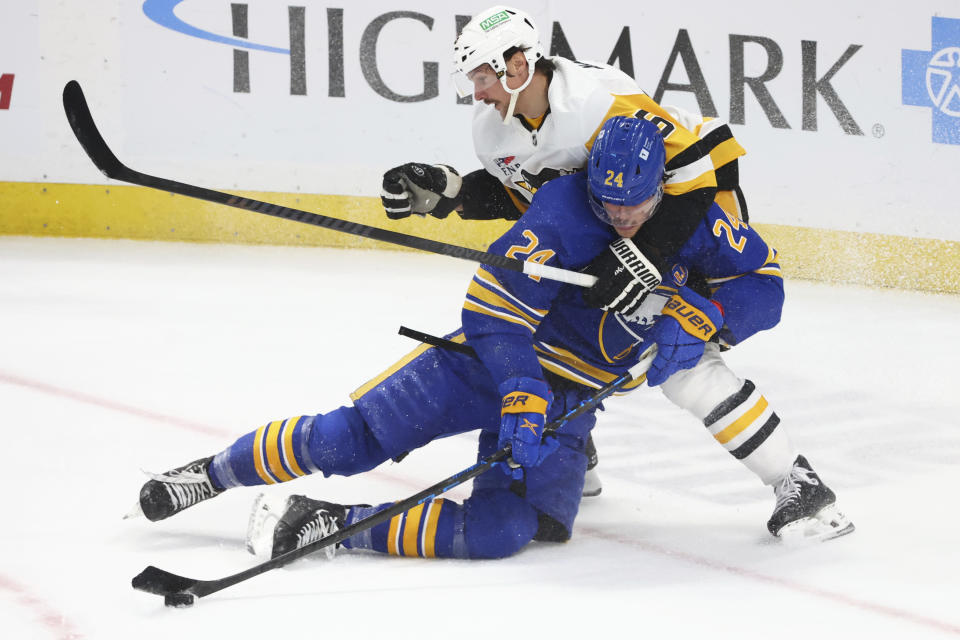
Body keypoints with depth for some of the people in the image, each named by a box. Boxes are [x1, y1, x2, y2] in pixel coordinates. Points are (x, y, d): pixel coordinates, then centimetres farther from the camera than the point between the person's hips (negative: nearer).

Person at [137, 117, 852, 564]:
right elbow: (493, 308, -25)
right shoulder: (565, 210, -24)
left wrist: (697, 316, -27)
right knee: (351, 437, -8)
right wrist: (521, 401, -36)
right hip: (497, 355, -3)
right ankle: (211, 473, 11)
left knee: (503, 529, -22)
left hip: (570, 392, 3)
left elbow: (764, 283, -8)